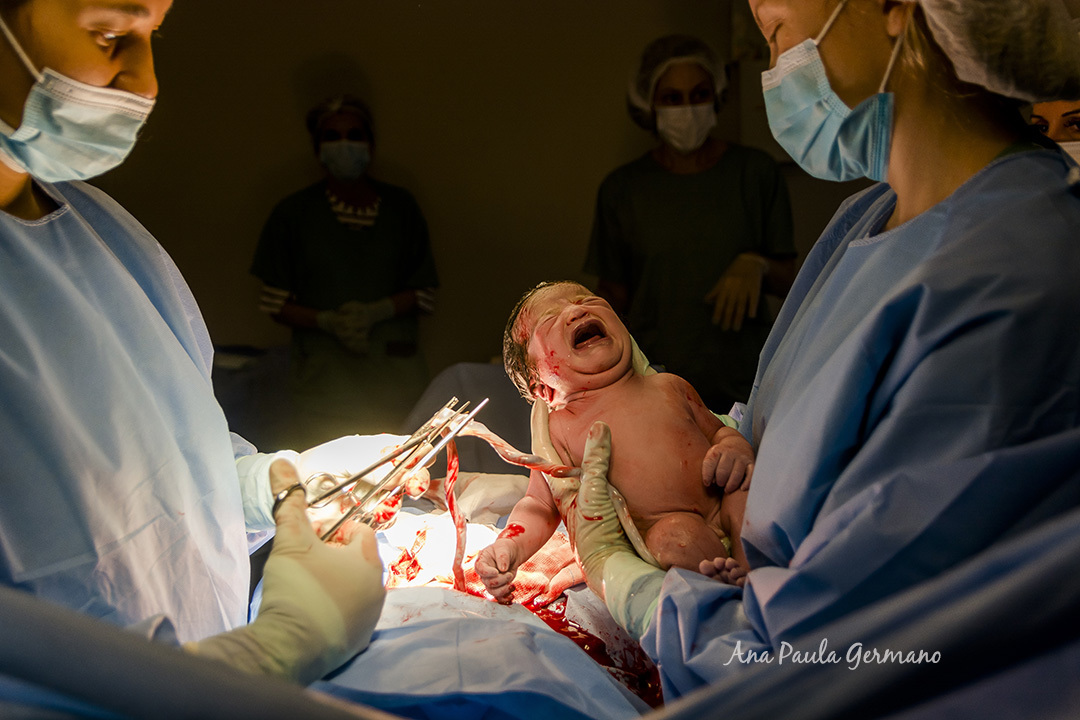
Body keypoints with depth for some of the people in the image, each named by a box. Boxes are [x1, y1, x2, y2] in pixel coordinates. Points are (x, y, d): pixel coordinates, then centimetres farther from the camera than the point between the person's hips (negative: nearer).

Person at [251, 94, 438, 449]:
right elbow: (276, 303, 4)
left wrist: (376, 312, -10)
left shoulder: (401, 207, 6)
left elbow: (424, 291, 8)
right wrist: (327, 321, -13)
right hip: (322, 376, -1)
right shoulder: (292, 213, 3)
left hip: (394, 373, 1)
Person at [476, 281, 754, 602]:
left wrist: (736, 446, -3)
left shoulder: (669, 387, 11)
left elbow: (717, 431, 23)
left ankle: (751, 576, -20)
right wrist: (508, 546, -11)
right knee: (676, 533, -35)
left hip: (726, 516, 4)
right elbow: (541, 506, 9)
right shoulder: (560, 430, 3)